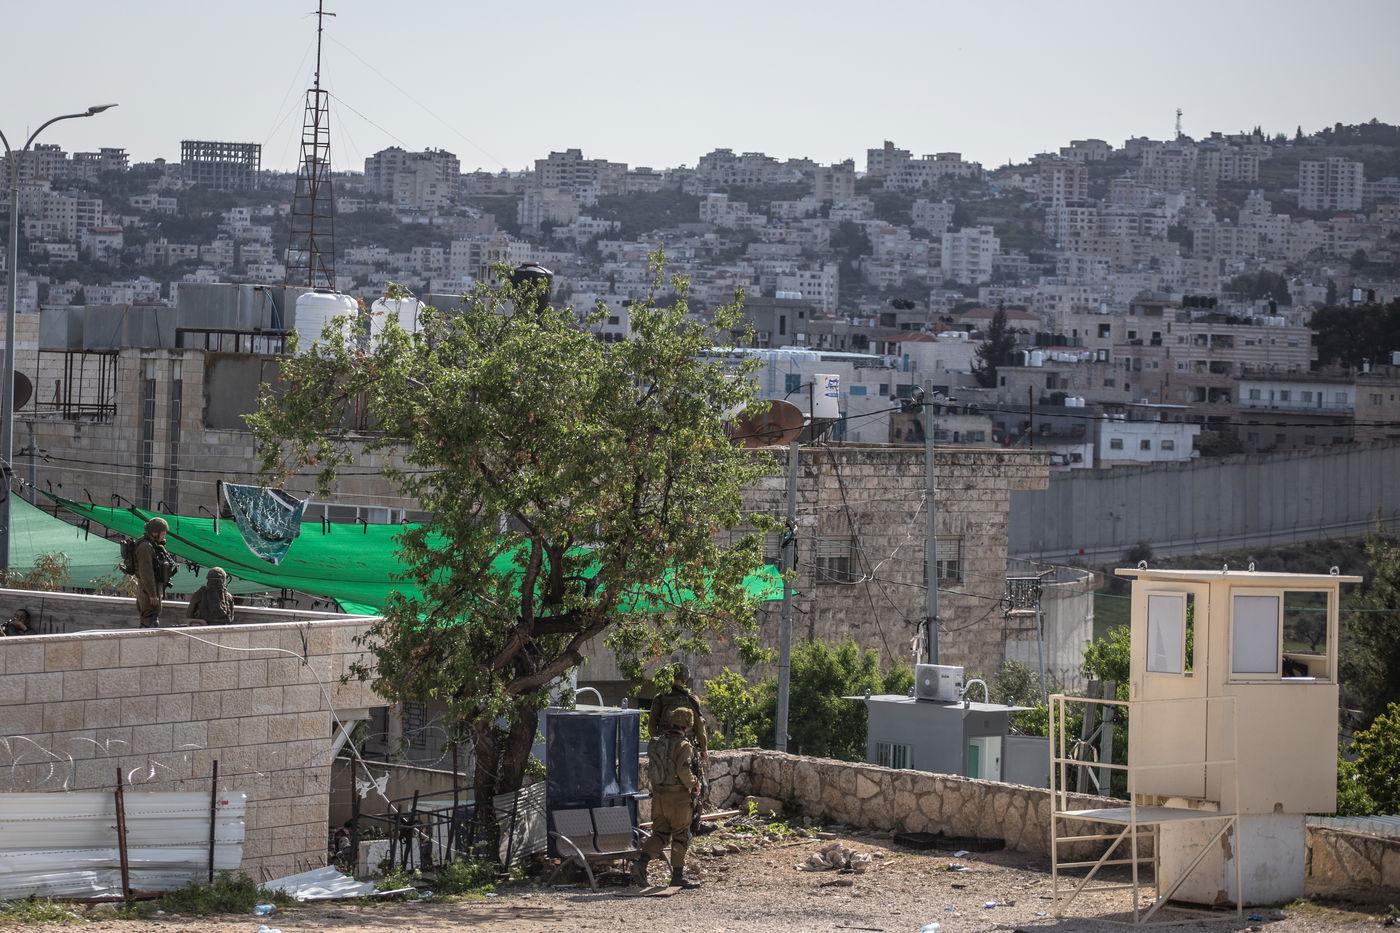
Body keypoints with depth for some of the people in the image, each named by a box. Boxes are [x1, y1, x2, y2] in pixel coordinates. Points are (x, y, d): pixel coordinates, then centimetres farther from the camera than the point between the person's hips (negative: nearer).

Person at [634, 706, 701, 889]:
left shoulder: (656, 743, 8)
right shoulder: (683, 746, -13)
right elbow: (683, 771, -22)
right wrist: (694, 784, -3)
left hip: (658, 794, 6)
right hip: (678, 795, -6)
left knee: (660, 834, 11)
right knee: (680, 836, 5)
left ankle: (641, 863, -8)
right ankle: (678, 875, 7)